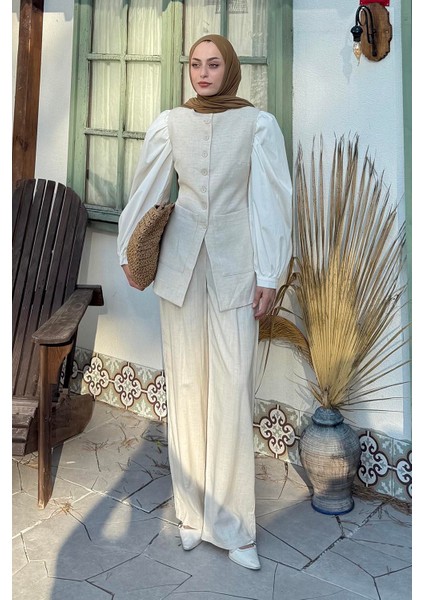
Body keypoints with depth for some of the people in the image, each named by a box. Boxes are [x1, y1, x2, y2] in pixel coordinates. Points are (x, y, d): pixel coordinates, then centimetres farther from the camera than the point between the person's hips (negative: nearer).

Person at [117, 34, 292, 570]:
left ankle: (230, 524, 8)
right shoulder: (170, 123, 7)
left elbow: (272, 200, -2)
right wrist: (130, 253, 14)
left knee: (232, 389, -4)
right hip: (181, 259, 2)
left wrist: (269, 274, -6)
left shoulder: (258, 124, 1)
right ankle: (192, 511, 20)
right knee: (185, 382, 6)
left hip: (234, 264, -2)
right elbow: (145, 190, 12)